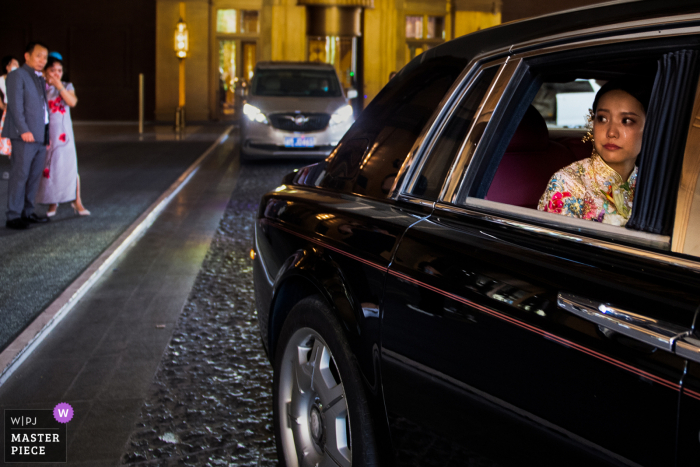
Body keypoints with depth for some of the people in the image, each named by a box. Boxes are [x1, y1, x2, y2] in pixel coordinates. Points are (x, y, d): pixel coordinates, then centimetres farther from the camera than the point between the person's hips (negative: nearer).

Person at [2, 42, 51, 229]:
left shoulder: (40, 80, 22)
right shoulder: (17, 75, -3)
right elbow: (15, 105, -12)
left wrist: (47, 134, 17)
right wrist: (24, 130, -20)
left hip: (41, 136, 8)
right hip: (25, 136, -8)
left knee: (34, 176, 9)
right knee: (19, 175, -7)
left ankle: (27, 213, 16)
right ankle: (13, 217, -4)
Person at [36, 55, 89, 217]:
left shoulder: (67, 87, 8)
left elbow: (72, 102, -12)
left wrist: (59, 86, -15)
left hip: (63, 131, 0)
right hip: (45, 132, 0)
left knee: (69, 165, -6)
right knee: (48, 167, 1)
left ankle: (77, 202, -1)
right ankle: (52, 204, 12)